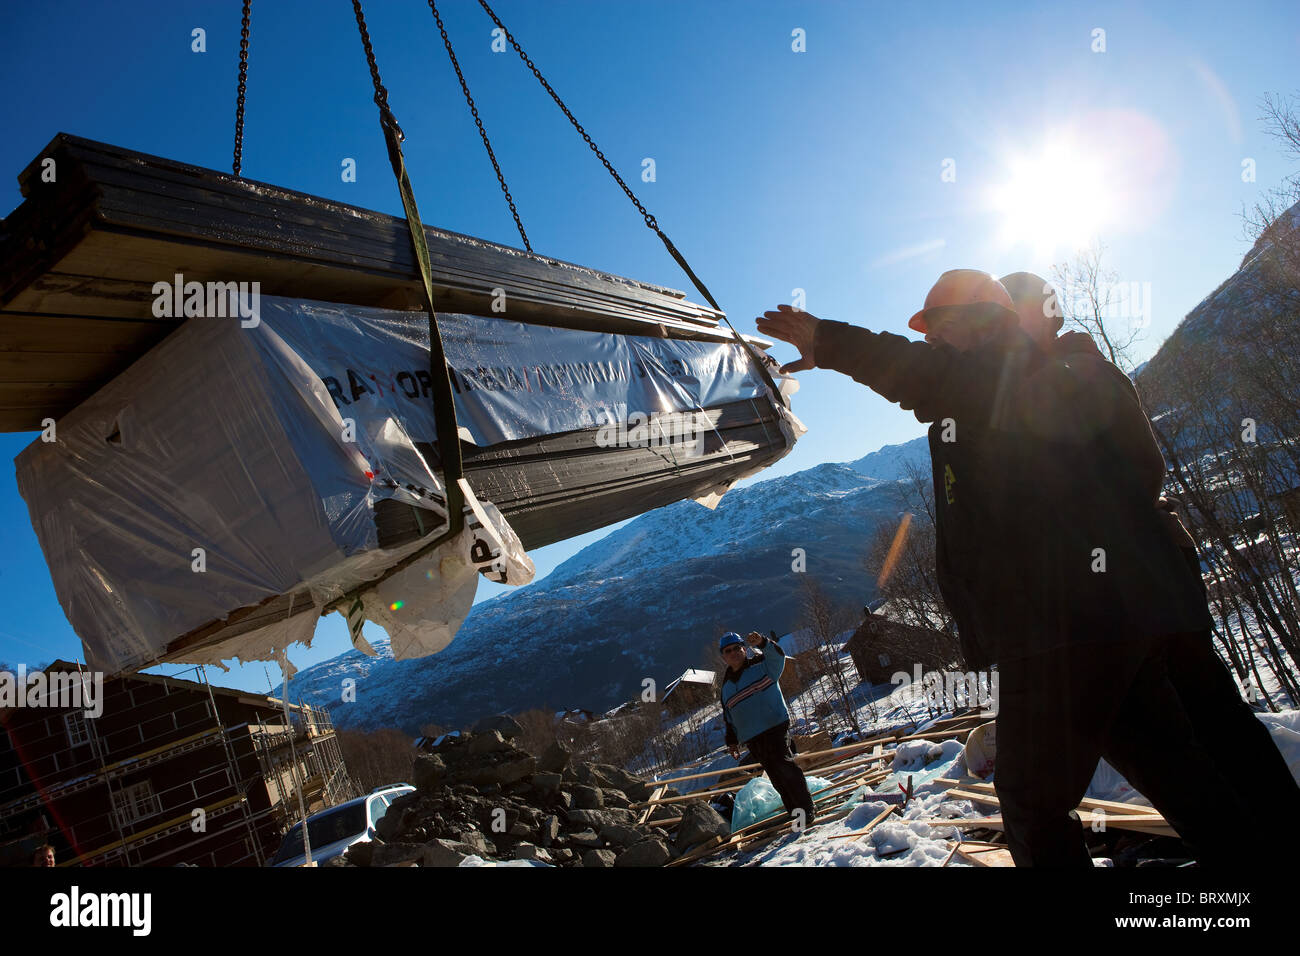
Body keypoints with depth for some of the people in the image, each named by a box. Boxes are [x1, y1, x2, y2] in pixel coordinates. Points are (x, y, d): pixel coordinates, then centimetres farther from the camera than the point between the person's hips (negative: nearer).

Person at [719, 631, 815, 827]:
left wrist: (761, 643, -38)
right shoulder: (726, 685, 17)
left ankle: (805, 809, -8)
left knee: (784, 765, -16)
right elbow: (728, 716, 23)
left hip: (775, 726, -5)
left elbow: (777, 655, -19)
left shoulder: (761, 665, 2)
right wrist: (732, 740, 16)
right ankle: (795, 812, 10)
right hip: (752, 738, 5)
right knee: (776, 777, 3)